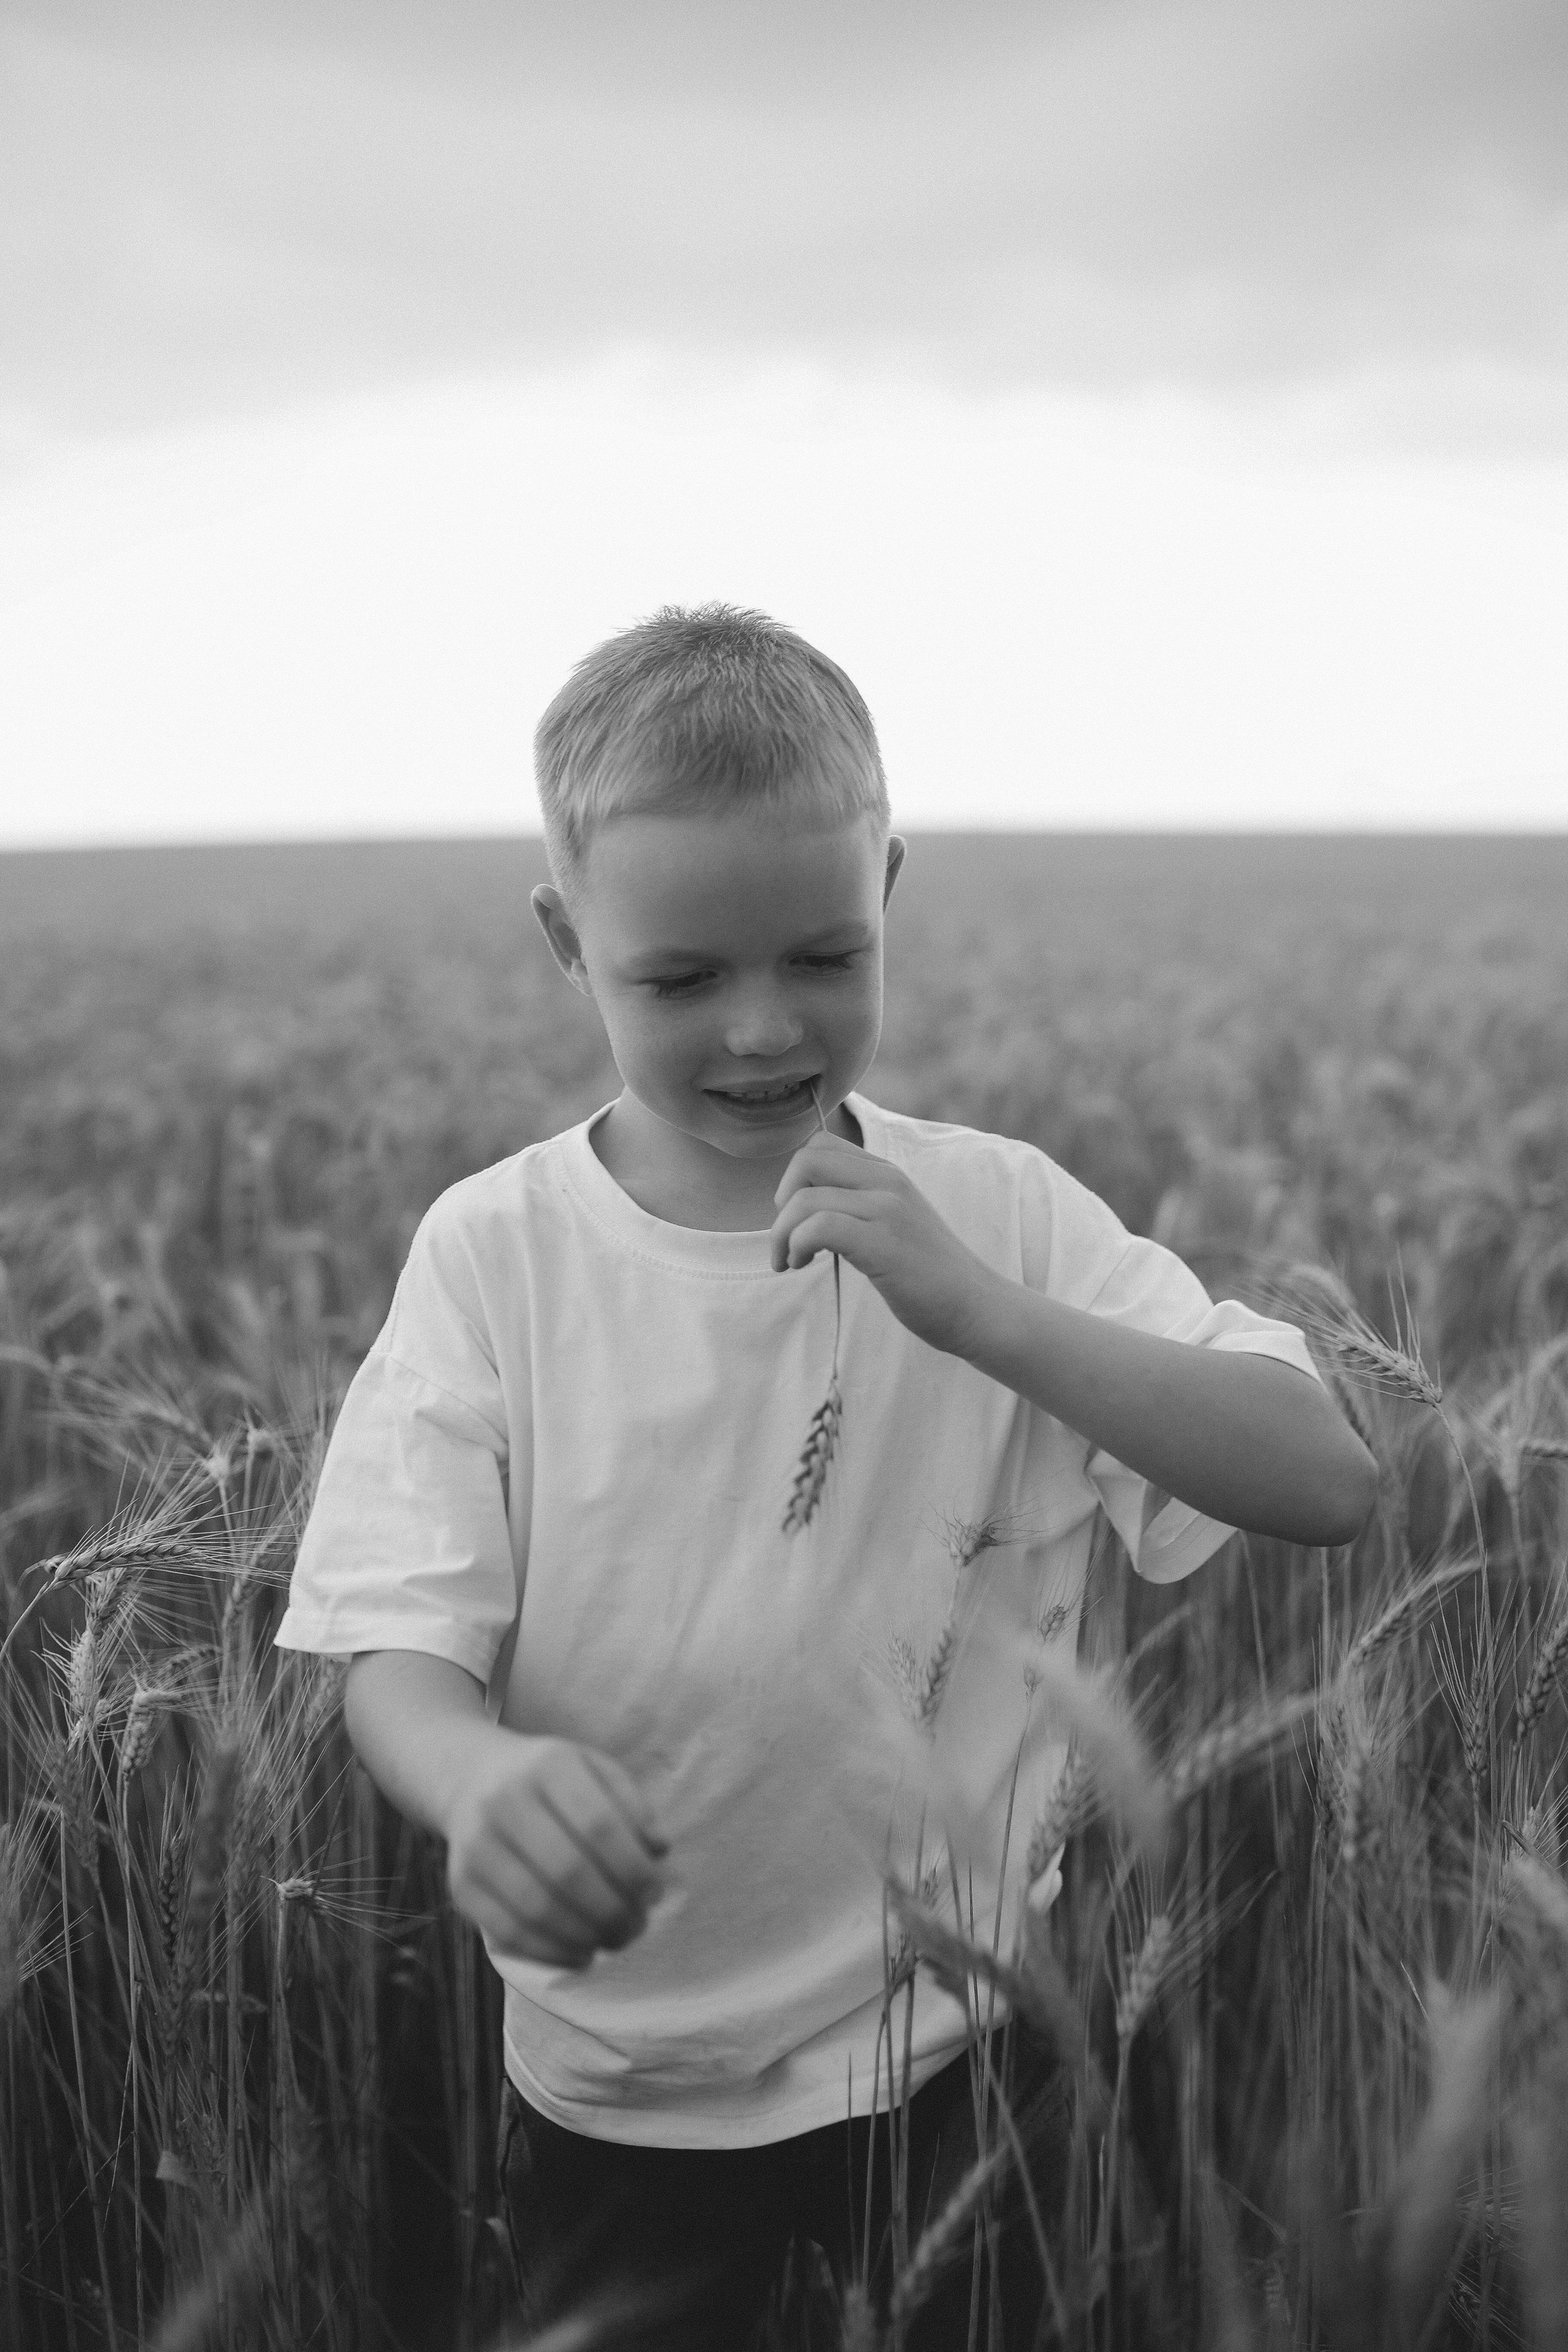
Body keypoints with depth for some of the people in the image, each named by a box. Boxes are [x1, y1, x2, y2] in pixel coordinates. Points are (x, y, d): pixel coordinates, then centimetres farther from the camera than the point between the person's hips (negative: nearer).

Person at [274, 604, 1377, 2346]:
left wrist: (974, 1308, -31)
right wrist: (479, 1780, -39)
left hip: (963, 2042, 1)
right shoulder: (492, 1253, -12)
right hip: (616, 2080, 0)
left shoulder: (1001, 1214, -12)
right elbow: (394, 1650, -15)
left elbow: (1331, 1483, -19)